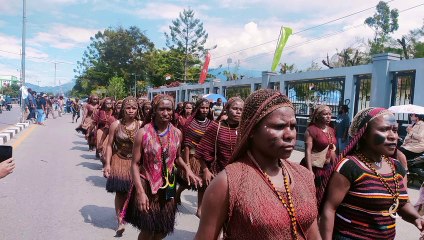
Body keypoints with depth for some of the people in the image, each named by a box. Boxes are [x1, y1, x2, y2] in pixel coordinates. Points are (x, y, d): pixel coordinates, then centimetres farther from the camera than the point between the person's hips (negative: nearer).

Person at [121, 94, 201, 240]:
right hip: (147, 186, -3)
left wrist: (187, 169, -6)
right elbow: (135, 164, -11)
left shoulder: (177, 134, -2)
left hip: (168, 187, 4)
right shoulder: (143, 133, -13)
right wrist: (140, 192, -19)